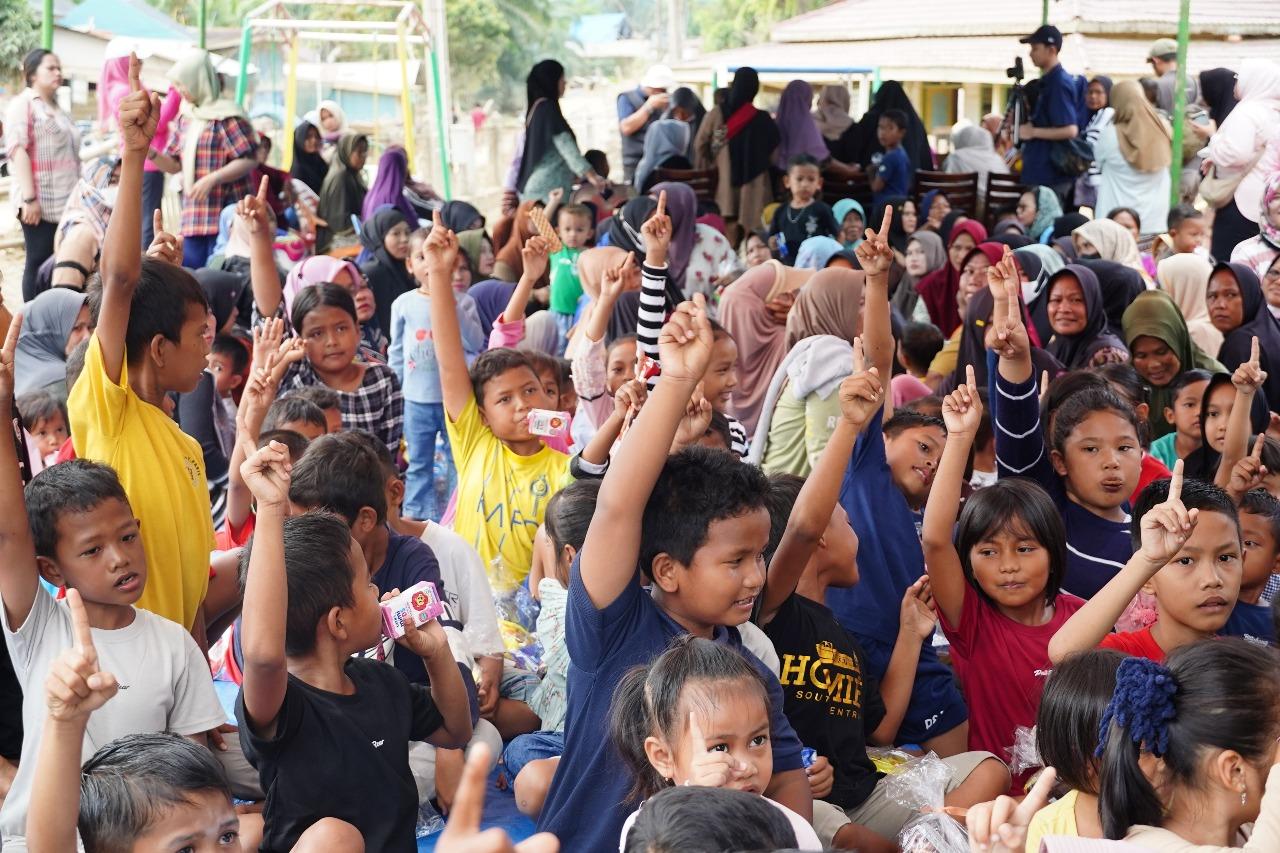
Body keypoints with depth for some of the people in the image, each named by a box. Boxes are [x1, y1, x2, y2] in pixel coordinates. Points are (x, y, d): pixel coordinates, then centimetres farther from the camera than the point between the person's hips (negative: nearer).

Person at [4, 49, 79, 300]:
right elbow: (17, 151, -14)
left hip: (65, 202, 8)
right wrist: (29, 198, -22)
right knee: (39, 263, -7)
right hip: (40, 202, -8)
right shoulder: (23, 104, -3)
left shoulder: (57, 109, 22)